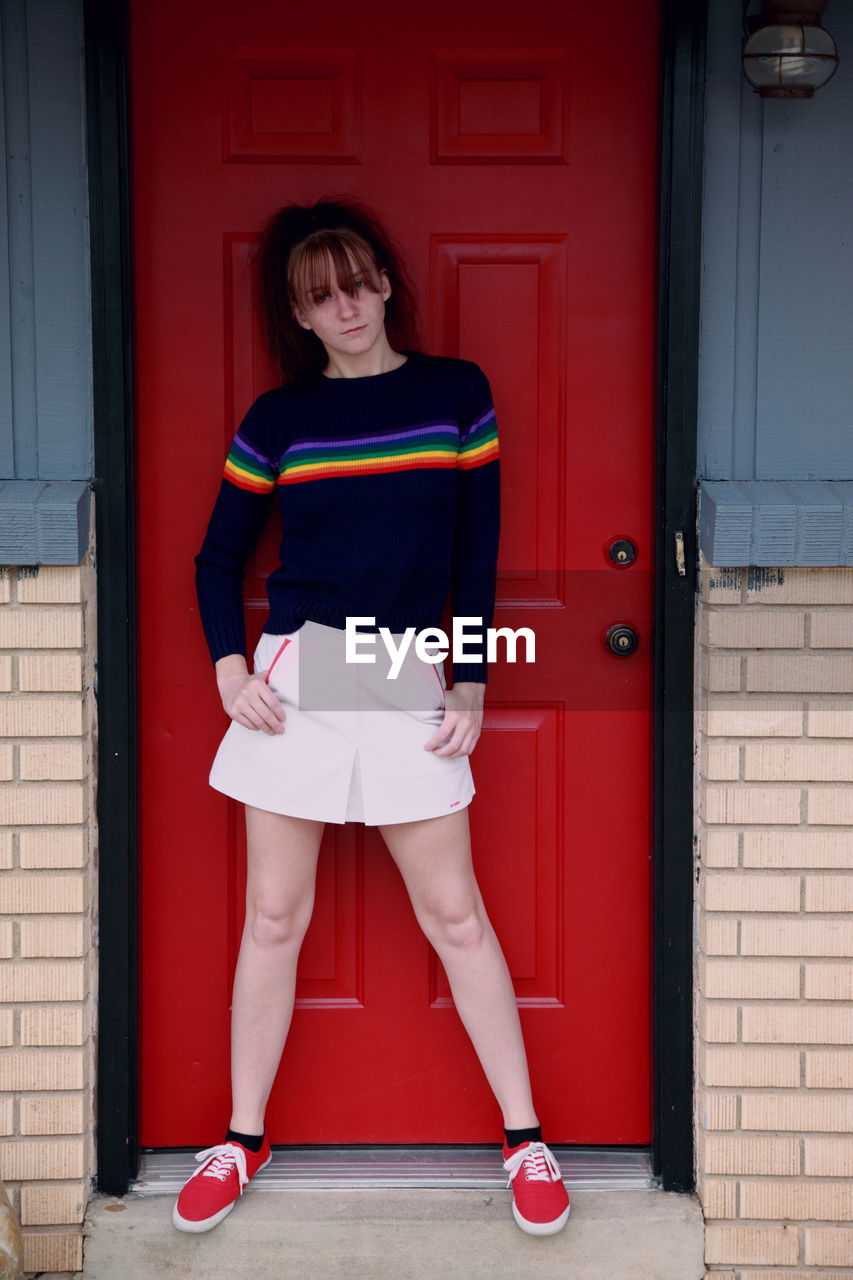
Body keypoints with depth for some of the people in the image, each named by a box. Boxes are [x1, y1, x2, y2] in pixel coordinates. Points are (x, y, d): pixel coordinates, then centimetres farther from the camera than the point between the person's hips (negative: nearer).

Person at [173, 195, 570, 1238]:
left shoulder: (457, 392, 3)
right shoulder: (275, 418, 5)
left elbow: (477, 552, 4)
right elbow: (219, 557, 12)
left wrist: (470, 687, -1)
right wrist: (229, 669, -2)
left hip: (409, 682, -1)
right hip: (295, 678, 1)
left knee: (454, 914, 3)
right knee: (275, 918, 7)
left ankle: (525, 1137, 16)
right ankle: (243, 1140, 21)